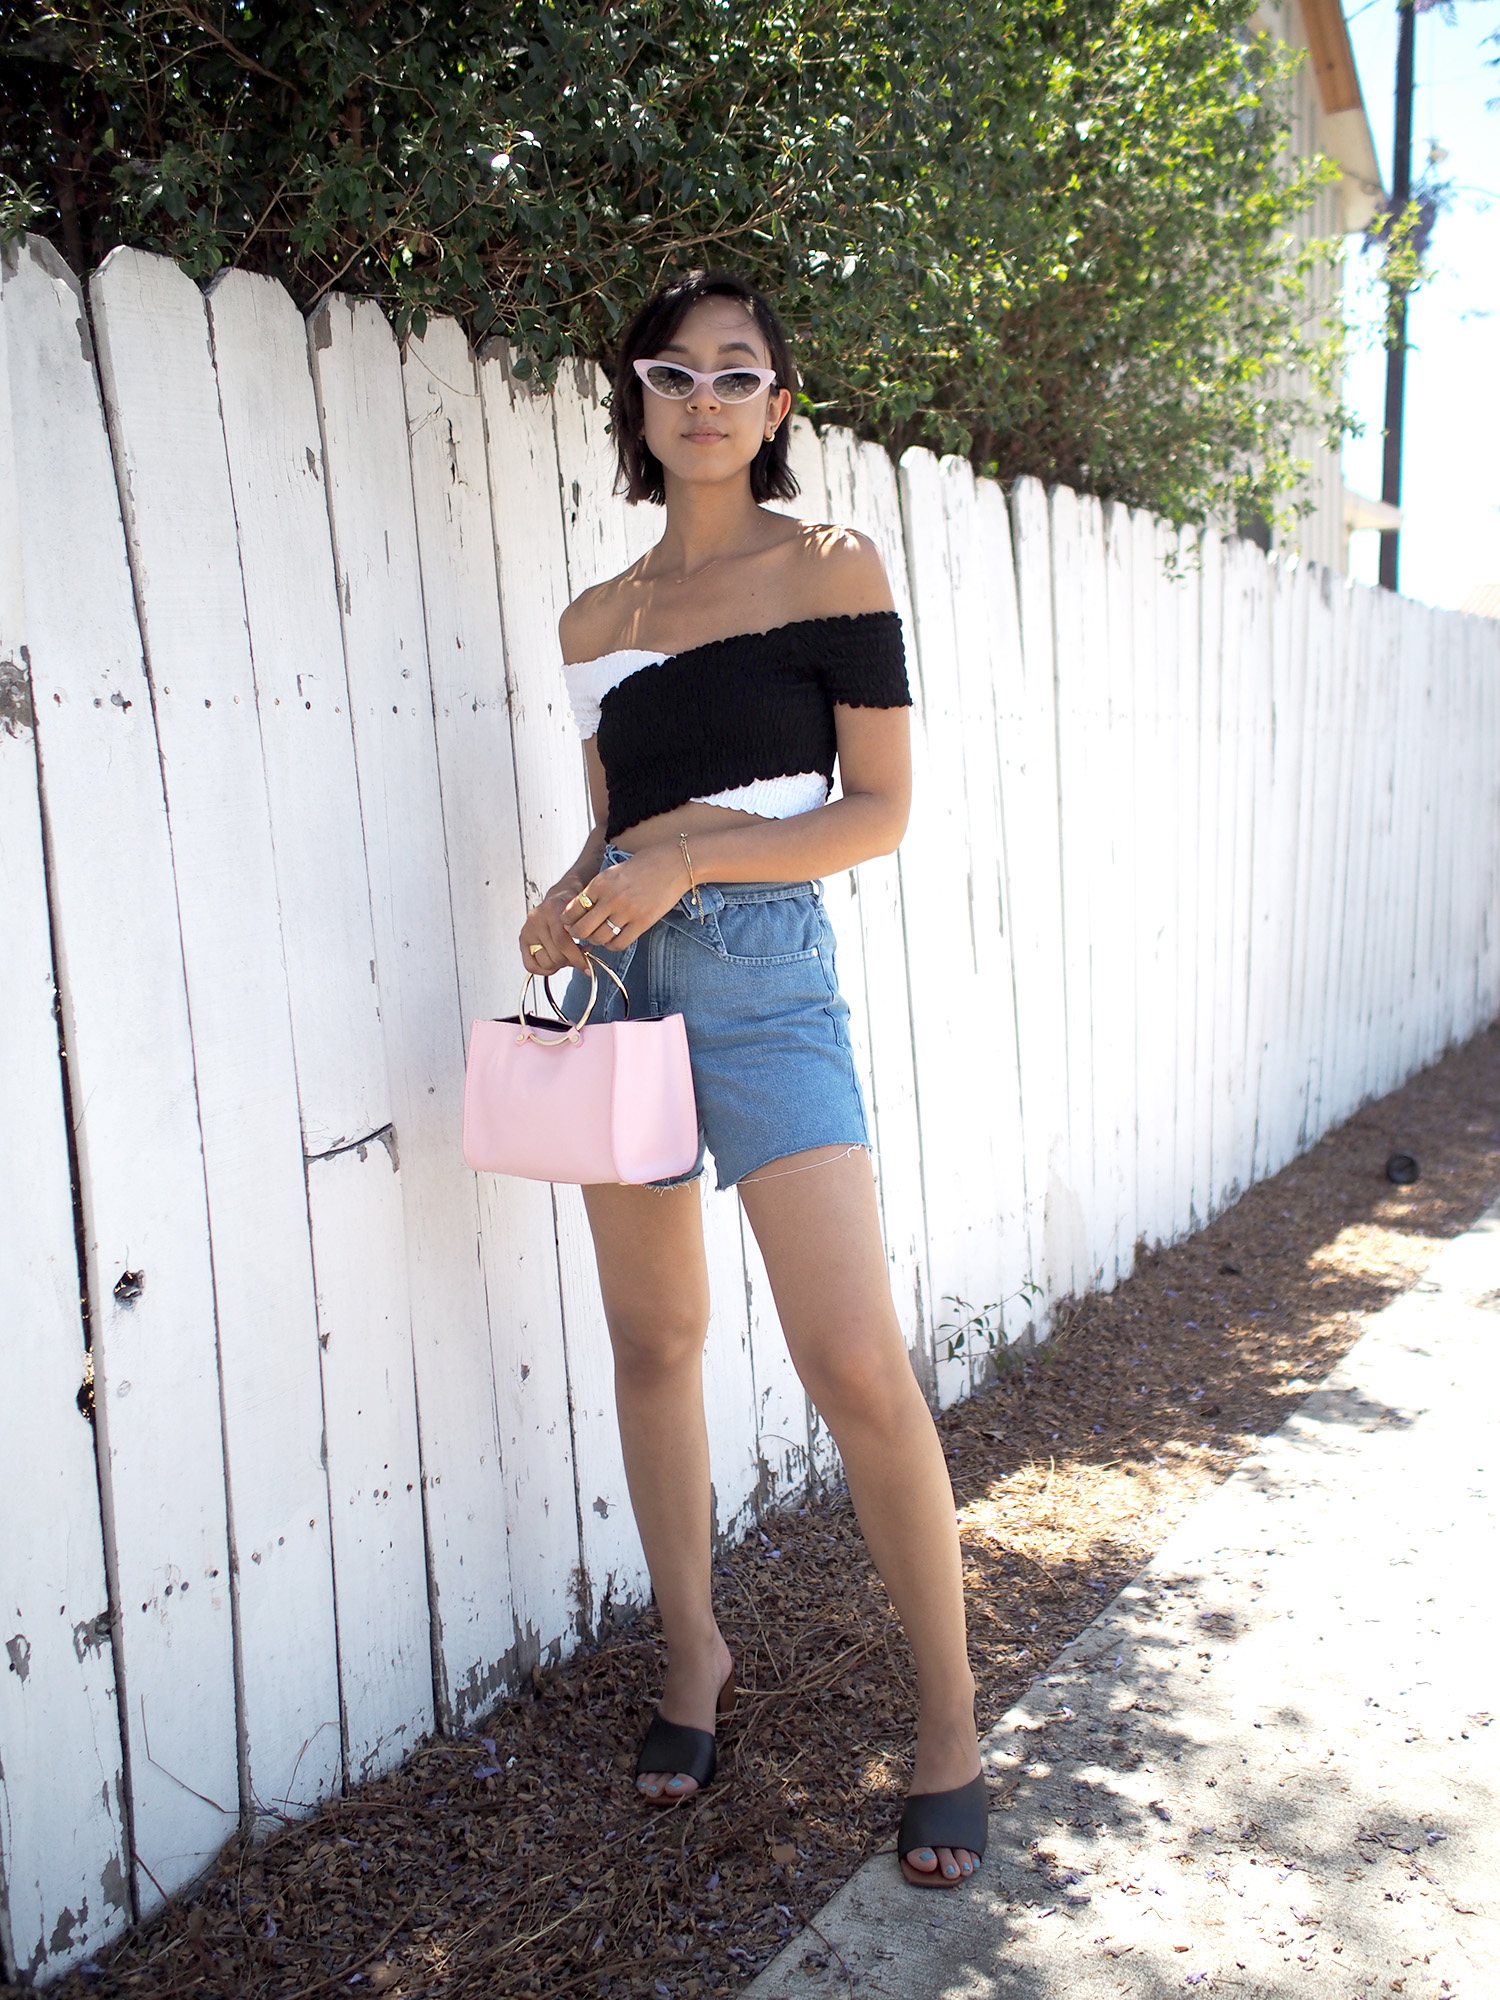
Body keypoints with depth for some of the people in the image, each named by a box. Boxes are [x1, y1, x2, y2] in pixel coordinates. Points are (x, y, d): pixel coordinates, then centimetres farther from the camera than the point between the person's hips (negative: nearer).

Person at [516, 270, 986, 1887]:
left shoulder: (829, 570, 0)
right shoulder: (593, 620, 13)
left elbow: (880, 810, -5)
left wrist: (687, 859, -16)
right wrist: (571, 899, -1)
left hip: (762, 973, -5)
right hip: (622, 975, 5)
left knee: (855, 1367, -11)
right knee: (653, 1344, 10)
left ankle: (949, 1721, 7)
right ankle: (694, 1655, 29)